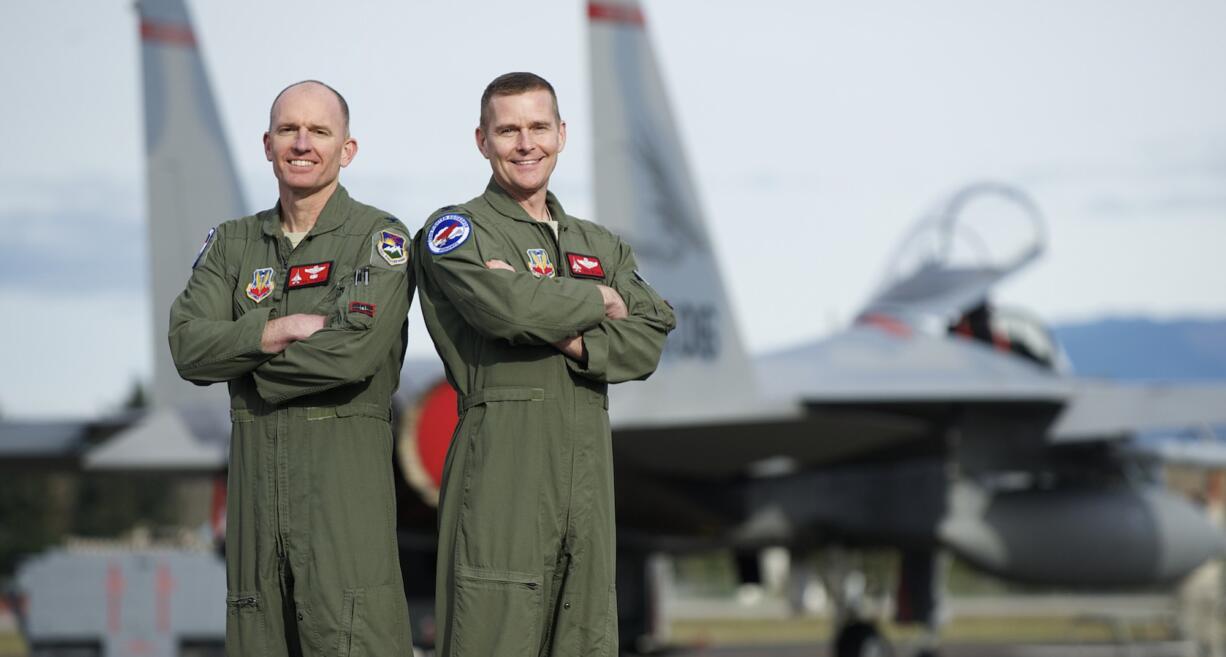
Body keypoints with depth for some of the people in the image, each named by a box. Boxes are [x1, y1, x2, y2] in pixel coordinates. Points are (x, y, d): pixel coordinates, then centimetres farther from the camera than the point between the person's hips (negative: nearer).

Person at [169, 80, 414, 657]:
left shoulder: (379, 238, -1)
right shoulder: (233, 243, 14)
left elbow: (356, 353, -16)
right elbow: (187, 347, 0)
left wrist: (245, 356, -5)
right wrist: (277, 331, -13)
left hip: (345, 473, -5)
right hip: (254, 471, 5)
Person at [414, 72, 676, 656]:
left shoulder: (600, 245, 22)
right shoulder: (456, 232, 3)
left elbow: (649, 339, 6)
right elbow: (507, 306, -17)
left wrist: (570, 341, -12)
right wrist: (600, 302, -1)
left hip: (587, 470, 6)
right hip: (502, 466, -6)